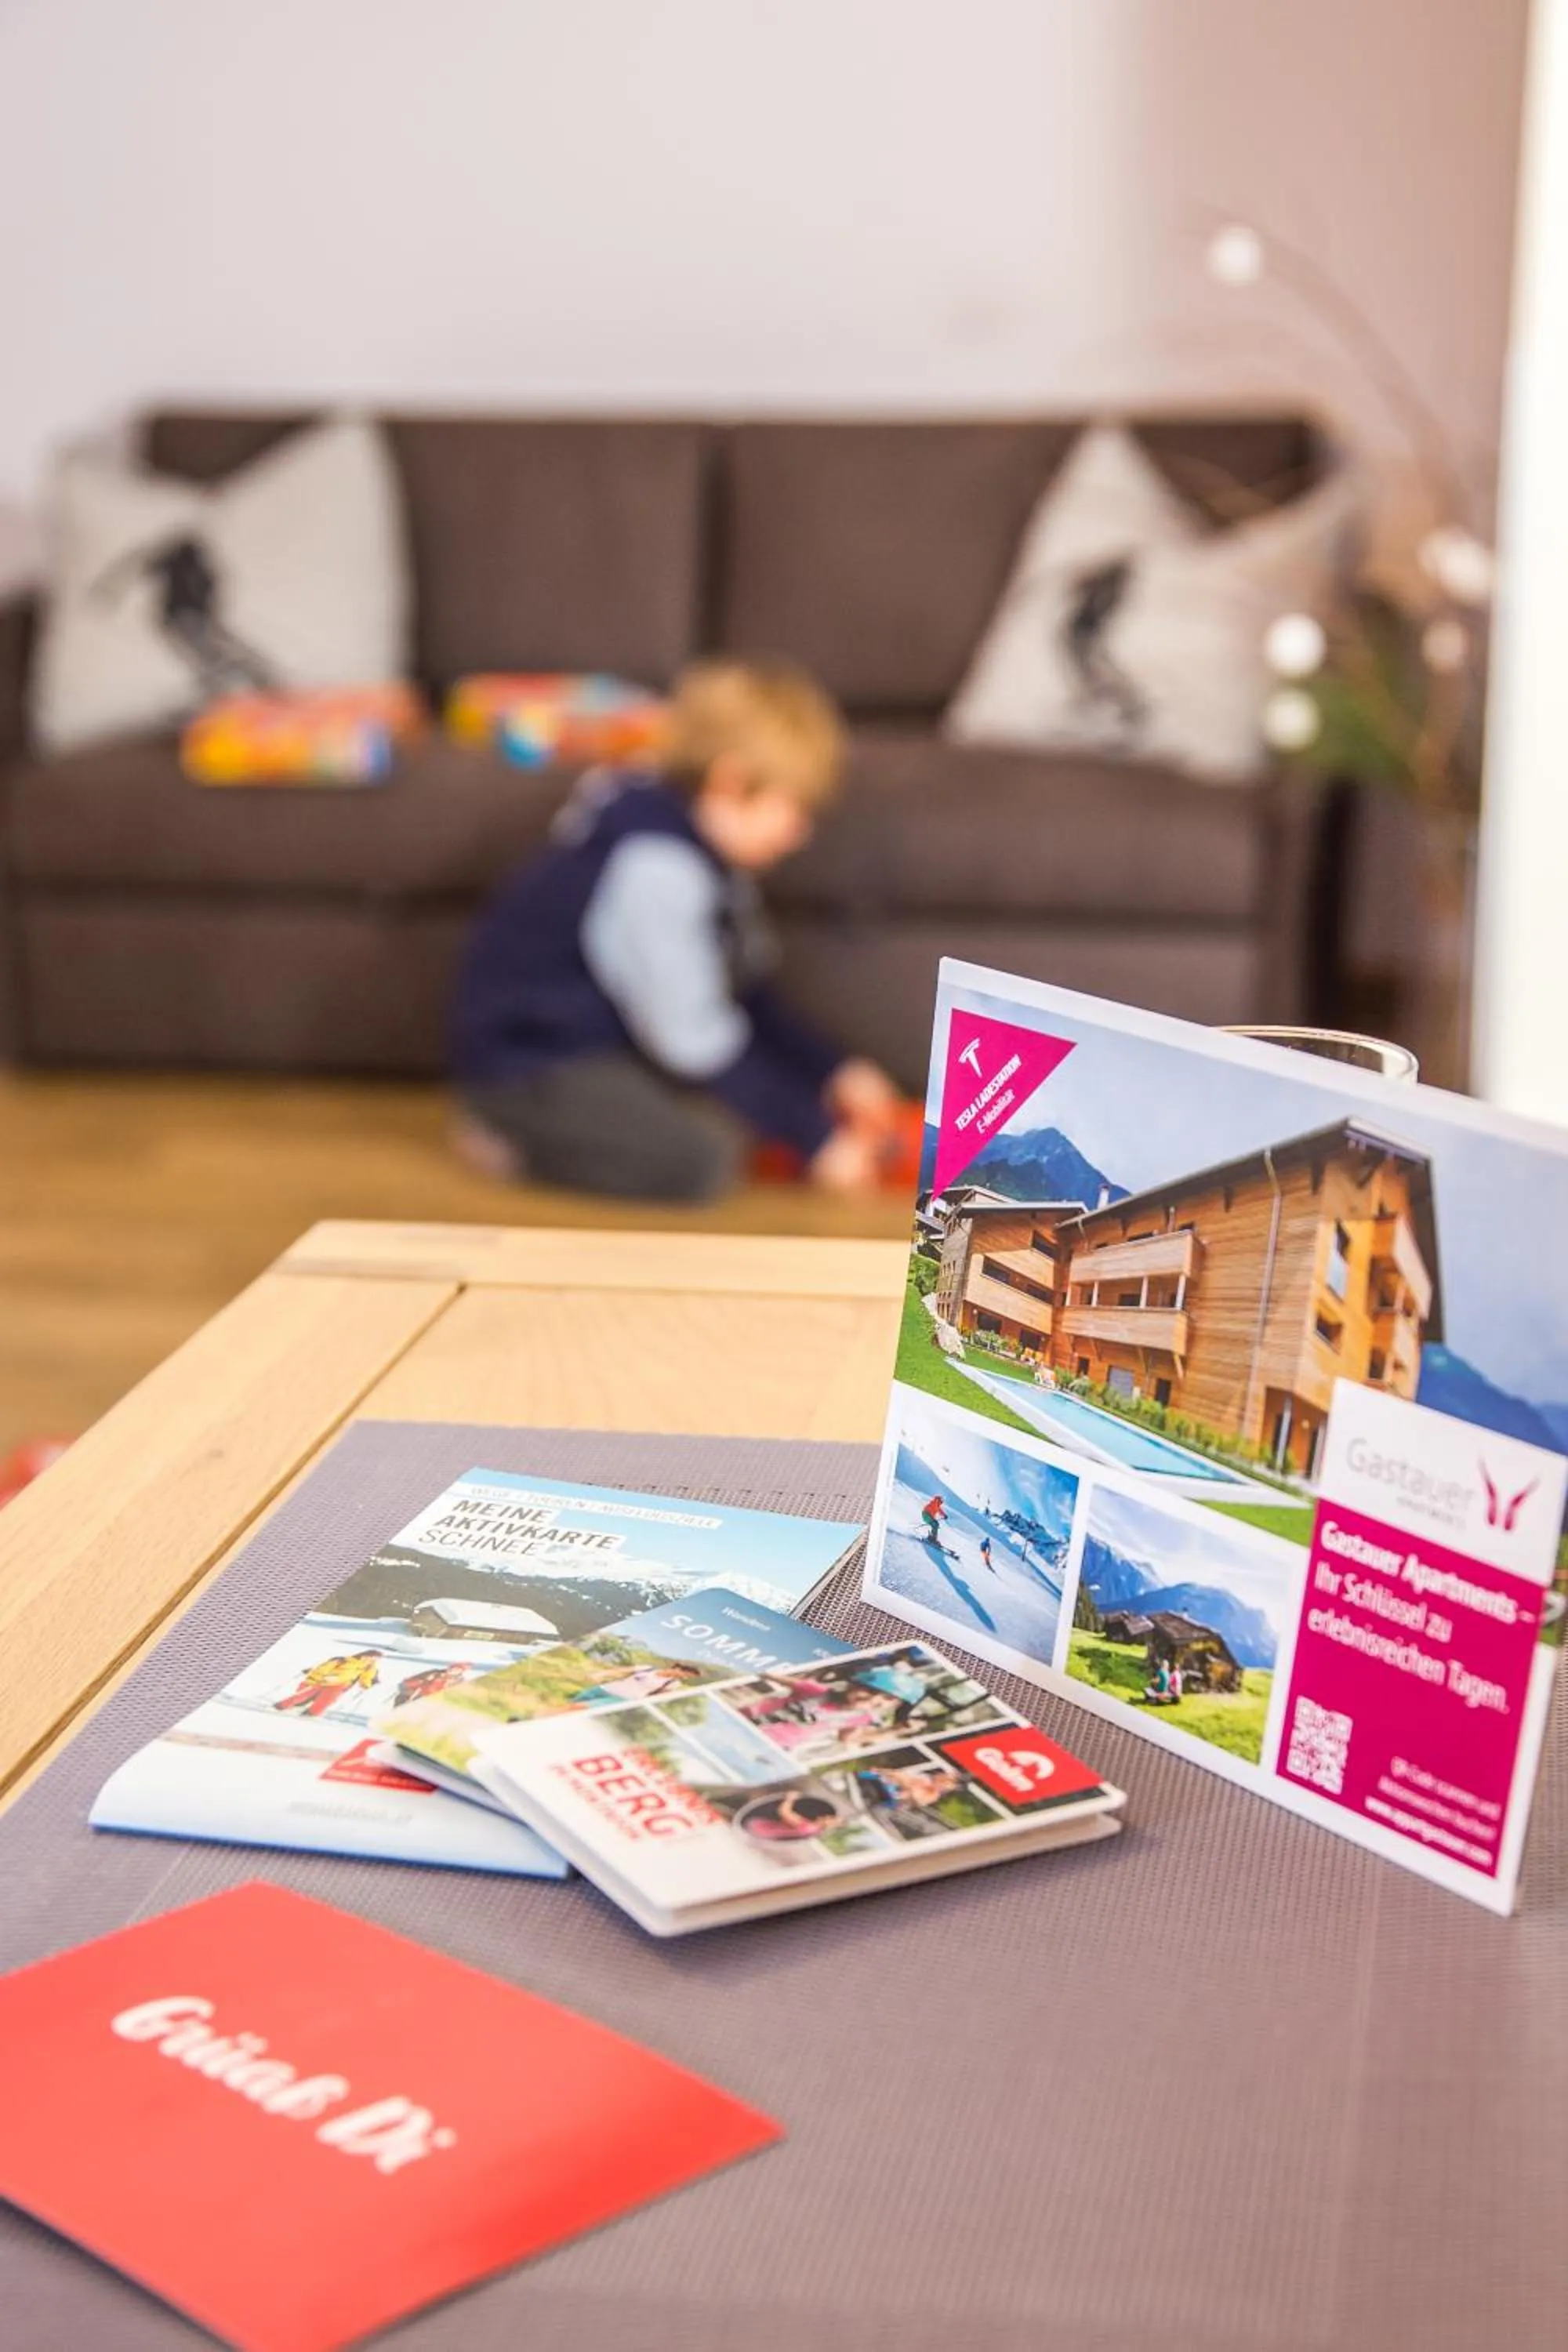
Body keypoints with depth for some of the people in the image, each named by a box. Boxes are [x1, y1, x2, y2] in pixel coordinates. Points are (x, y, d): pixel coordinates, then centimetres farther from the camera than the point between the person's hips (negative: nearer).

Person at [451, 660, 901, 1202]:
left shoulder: (699, 846, 4)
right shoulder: (657, 869, -26)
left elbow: (748, 996, 12)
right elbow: (693, 1039, -25)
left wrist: (835, 1072, 1)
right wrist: (814, 1137, -20)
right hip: (527, 1061, -10)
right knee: (695, 1162, -24)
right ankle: (513, 1140, -7)